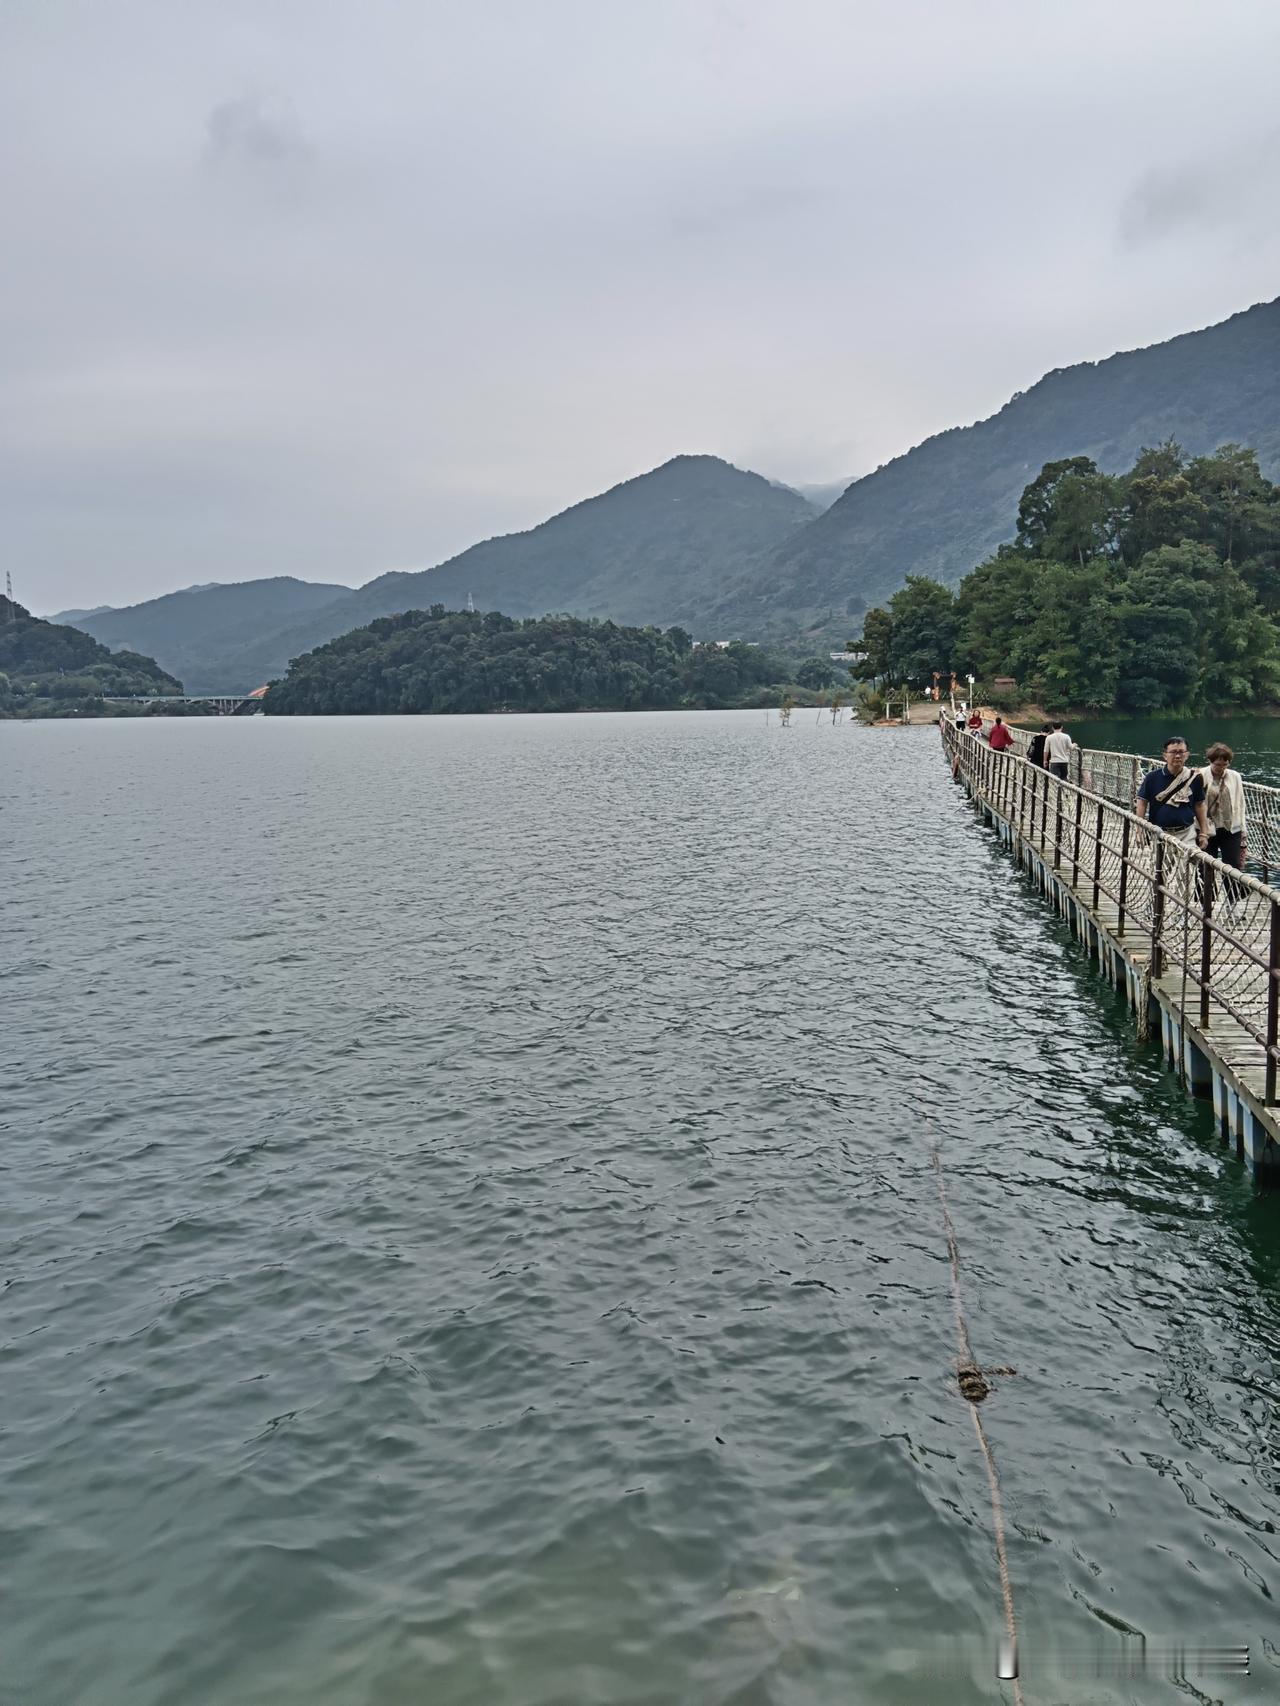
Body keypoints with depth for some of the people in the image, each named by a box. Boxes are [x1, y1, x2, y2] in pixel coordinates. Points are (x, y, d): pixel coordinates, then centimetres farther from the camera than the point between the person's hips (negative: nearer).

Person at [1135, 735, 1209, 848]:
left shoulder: (1194, 778, -1)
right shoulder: (1152, 777, -5)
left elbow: (1199, 805, 7)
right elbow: (1142, 802, -2)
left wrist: (1203, 833, 6)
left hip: (1187, 834, 0)